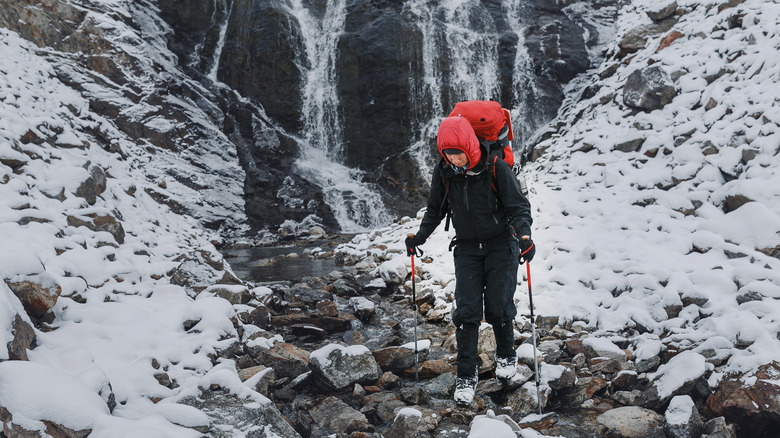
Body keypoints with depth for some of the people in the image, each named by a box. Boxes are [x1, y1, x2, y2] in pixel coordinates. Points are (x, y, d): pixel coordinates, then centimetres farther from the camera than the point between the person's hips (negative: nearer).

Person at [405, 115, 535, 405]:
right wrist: (419, 237, -1)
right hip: (466, 248, 3)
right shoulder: (443, 173, -6)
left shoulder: (495, 168, -18)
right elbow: (435, 210, 10)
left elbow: (518, 206, -14)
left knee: (498, 307, -1)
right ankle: (466, 374, 6)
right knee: (466, 310, -3)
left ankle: (506, 355, 28)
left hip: (501, 245, -3)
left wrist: (524, 235, -30)